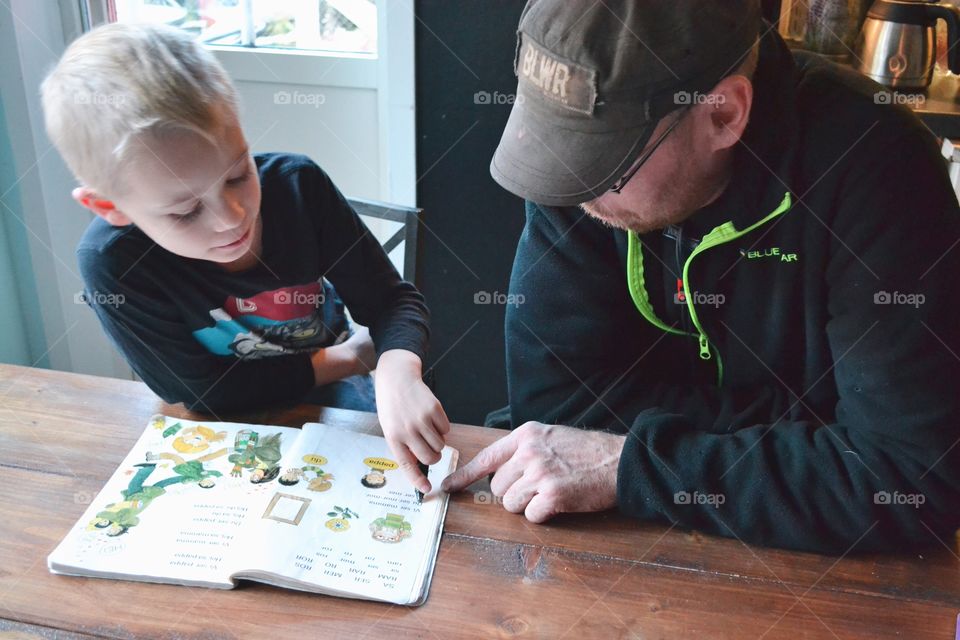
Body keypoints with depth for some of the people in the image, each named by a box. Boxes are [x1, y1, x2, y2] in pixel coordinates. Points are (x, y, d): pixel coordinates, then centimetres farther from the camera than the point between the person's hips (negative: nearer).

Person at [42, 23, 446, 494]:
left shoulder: (298, 185, -20)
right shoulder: (111, 261, -26)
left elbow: (393, 300, -16)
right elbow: (202, 391, -19)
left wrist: (397, 370, -38)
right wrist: (347, 360, -16)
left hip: (330, 399, 2)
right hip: (229, 422, -1)